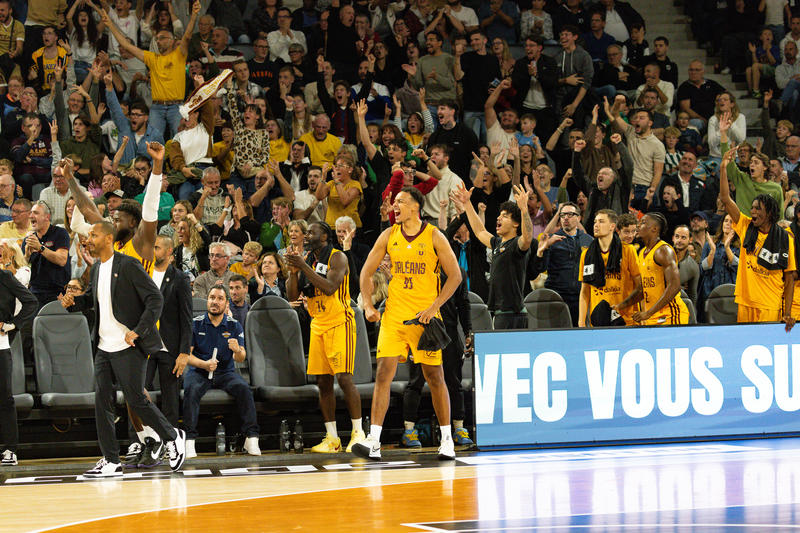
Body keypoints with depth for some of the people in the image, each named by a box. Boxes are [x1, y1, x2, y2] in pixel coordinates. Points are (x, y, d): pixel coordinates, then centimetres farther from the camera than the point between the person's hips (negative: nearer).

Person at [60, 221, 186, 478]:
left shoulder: (129, 266, -12)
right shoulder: (97, 268, 11)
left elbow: (155, 299, -15)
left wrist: (138, 331, -22)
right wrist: (73, 302, 5)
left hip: (129, 348, -8)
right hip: (104, 348, 8)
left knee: (136, 399, -4)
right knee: (102, 401, 2)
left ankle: (172, 437, 19)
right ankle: (111, 462, 5)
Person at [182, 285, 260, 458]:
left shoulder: (234, 326, 5)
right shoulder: (196, 324, 2)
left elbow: (241, 359, -2)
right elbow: (186, 355, -1)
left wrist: (237, 350, -28)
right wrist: (204, 364, -20)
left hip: (225, 372, 1)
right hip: (199, 372, -1)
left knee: (243, 388, -29)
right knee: (191, 390, -34)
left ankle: (251, 438, -29)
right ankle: (189, 440, -35)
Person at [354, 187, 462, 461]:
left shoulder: (434, 237, -4)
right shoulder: (389, 236, 5)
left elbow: (455, 275, -4)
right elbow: (367, 271, 11)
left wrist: (434, 307, -13)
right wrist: (368, 305, -1)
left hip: (425, 316, -2)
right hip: (394, 315, 2)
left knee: (435, 377, 3)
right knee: (383, 374, -8)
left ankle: (447, 438, 16)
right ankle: (374, 441, -13)